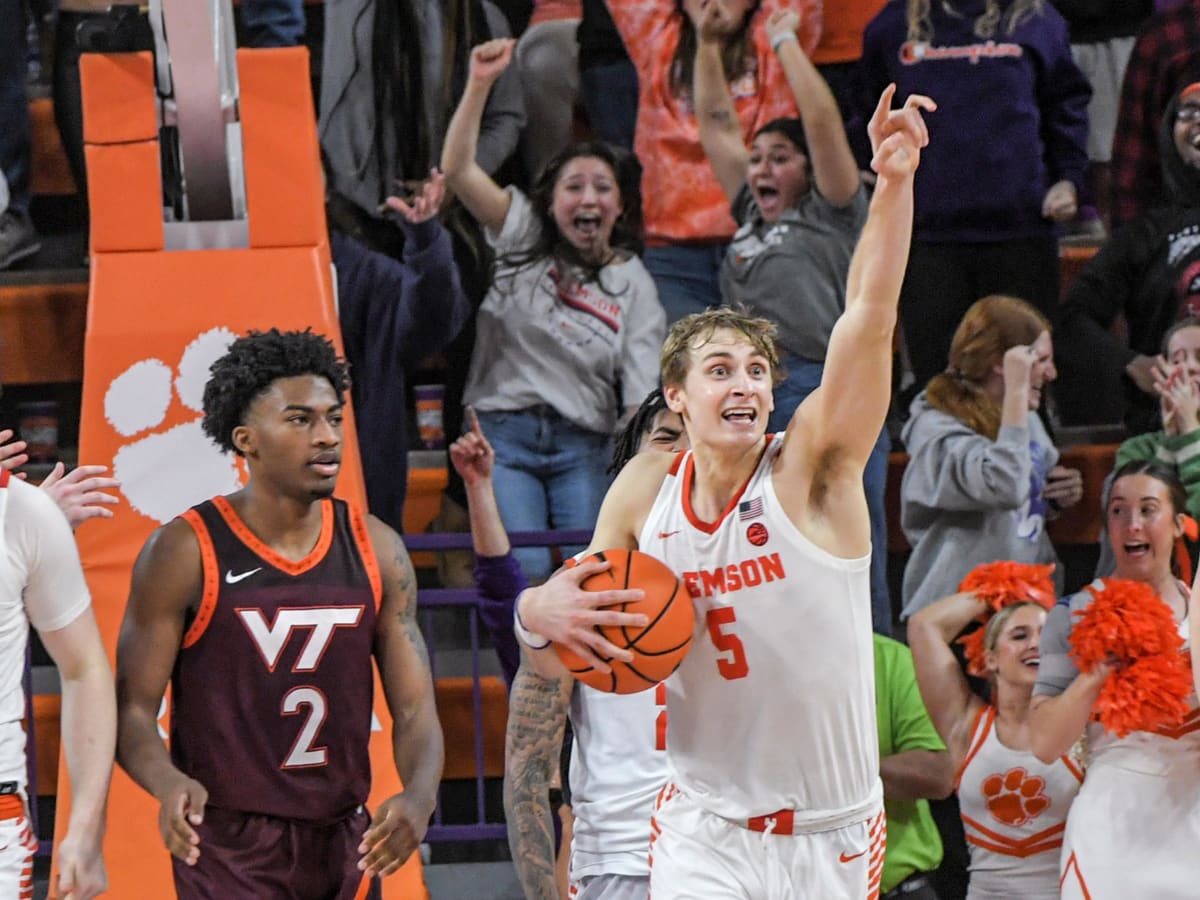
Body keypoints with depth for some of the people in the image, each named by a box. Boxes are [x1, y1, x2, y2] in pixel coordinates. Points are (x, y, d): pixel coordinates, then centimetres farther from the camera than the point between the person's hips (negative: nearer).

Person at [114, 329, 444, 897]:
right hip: (228, 847, -5)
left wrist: (419, 796, -19)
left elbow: (415, 708, 3)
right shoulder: (186, 552, -8)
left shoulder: (376, 551, 4)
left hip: (344, 844, 5)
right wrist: (169, 784, -31)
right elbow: (133, 707, -8)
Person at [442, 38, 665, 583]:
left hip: (583, 445, 1)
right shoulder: (525, 239, 7)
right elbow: (458, 168, -4)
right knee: (526, 568, -19)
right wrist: (480, 84, -14)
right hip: (504, 434, -1)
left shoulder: (633, 283, 8)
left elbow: (643, 396, 3)